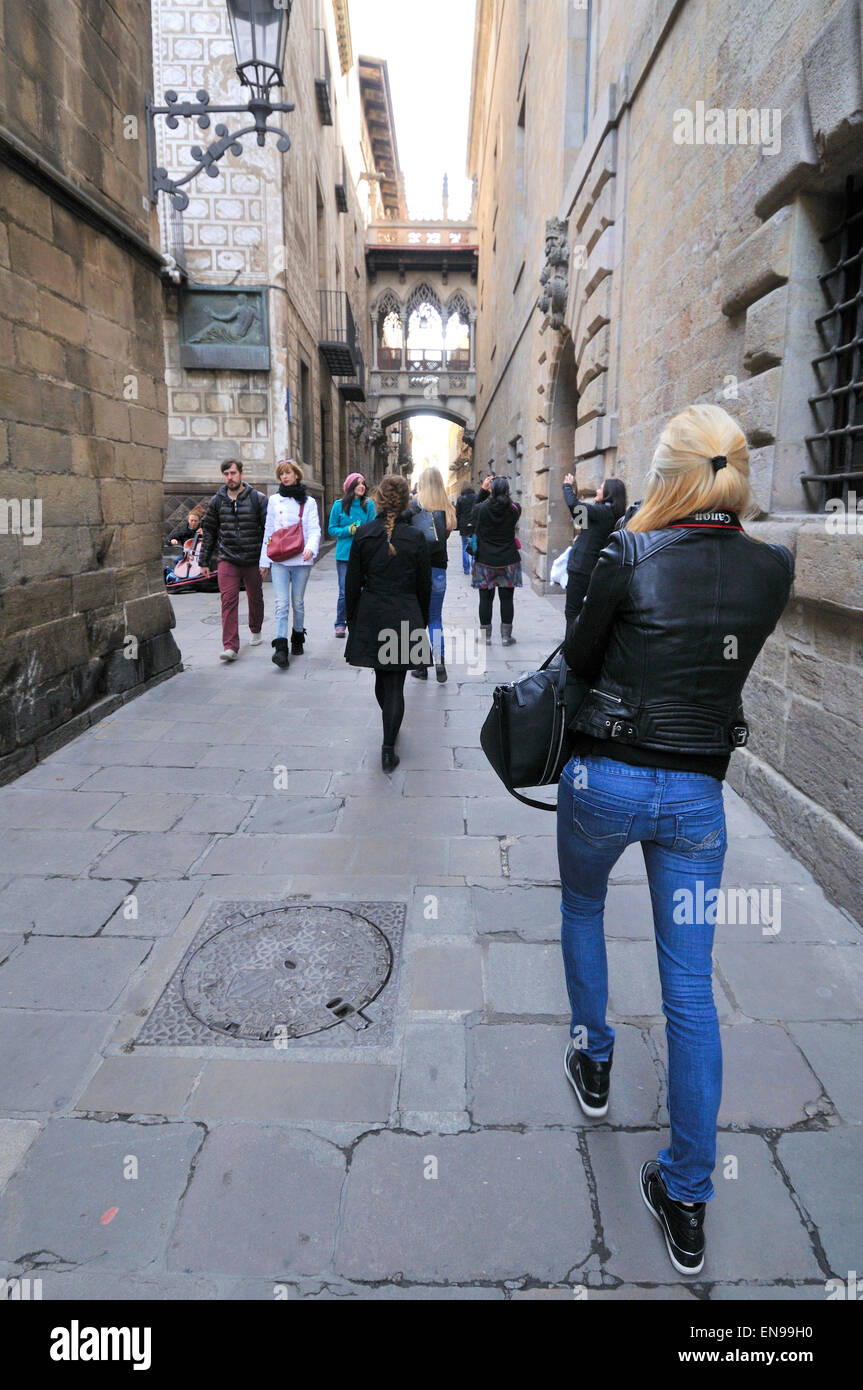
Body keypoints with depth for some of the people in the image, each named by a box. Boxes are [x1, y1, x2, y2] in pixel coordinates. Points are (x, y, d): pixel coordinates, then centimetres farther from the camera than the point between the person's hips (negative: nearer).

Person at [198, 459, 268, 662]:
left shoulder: (258, 499, -2)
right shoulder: (218, 501, 6)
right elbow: (209, 531, 12)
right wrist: (204, 560, 10)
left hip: (253, 560, -1)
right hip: (227, 560, 1)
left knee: (255, 598, 15)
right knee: (228, 601, -10)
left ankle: (255, 631, 41)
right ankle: (230, 646, -12)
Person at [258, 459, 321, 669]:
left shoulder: (308, 502, 6)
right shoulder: (274, 500, 10)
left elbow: (314, 529, -3)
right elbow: (268, 531, 12)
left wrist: (310, 548, -23)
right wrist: (265, 560, 9)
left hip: (301, 559, 0)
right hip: (279, 560, 0)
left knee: (298, 602, 10)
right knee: (281, 604, -10)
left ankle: (298, 638, 29)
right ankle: (280, 647, -18)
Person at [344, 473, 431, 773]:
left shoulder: (363, 534, -4)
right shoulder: (416, 537, -6)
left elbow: (352, 583, 0)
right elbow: (424, 587, 1)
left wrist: (352, 619, 11)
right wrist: (421, 622, 14)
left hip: (371, 616, 2)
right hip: (405, 617, -2)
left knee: (381, 678, 21)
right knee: (395, 685, 3)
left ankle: (391, 732, 42)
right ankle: (388, 749, -1)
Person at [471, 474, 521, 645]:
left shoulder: (482, 509, -11)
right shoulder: (514, 509, -7)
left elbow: (474, 508, 12)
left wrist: (483, 489, 9)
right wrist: (501, 488, 10)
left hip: (485, 561, -1)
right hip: (508, 561, 1)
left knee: (486, 599, 6)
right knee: (506, 599, 8)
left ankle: (485, 636, 13)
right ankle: (506, 636, 15)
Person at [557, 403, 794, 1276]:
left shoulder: (628, 556, -13)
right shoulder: (773, 571, -2)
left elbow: (579, 662, -2)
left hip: (605, 778, -2)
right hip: (697, 793, 3)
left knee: (581, 909, 29)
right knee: (690, 989, 10)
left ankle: (594, 1062, 44)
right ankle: (687, 1201, 21)